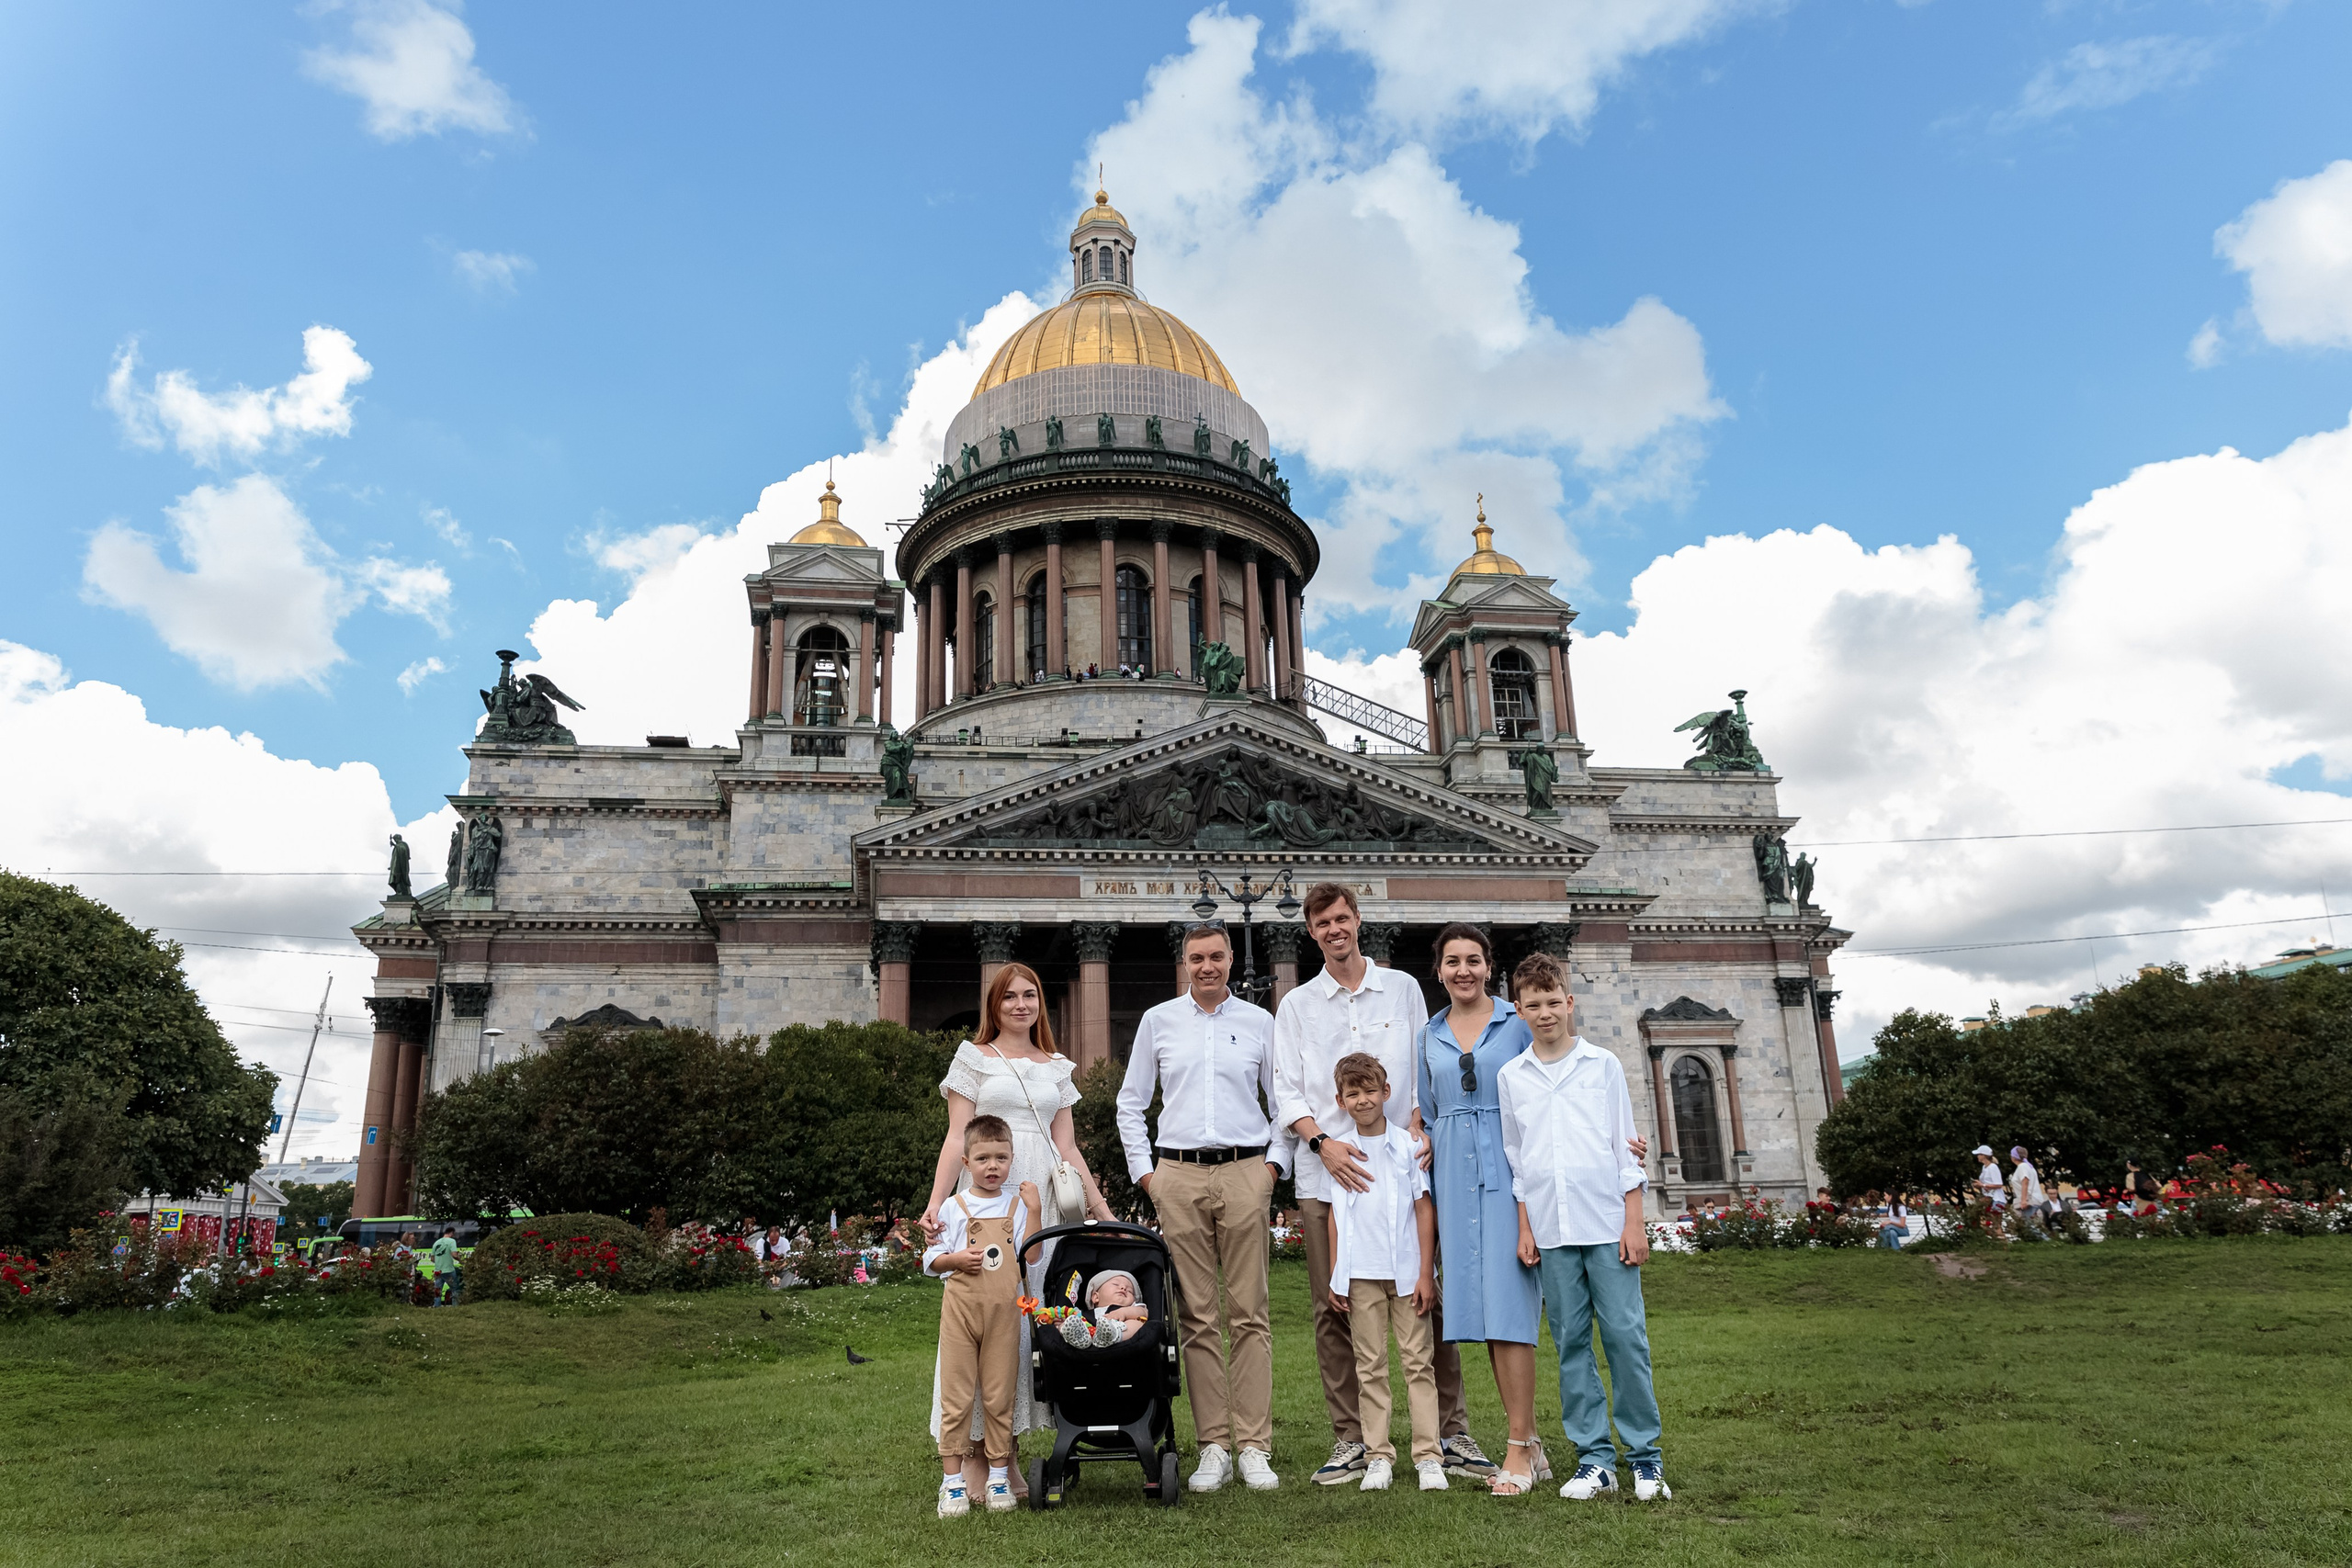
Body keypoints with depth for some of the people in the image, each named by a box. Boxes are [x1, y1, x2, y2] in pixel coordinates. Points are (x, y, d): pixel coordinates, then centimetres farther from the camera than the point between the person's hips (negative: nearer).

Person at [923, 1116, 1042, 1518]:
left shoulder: (1016, 1204, 6)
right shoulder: (955, 1206, 2)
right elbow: (931, 1261, 4)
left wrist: (1033, 1209, -7)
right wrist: (958, 1258, -15)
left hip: (1004, 1311, 1)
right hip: (960, 1308, -1)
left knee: (1000, 1396, 7)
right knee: (956, 1396, 1)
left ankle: (999, 1476, 18)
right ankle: (952, 1481, 10)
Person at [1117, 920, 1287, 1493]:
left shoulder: (1259, 1022, 8)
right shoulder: (1157, 1021, 10)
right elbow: (1130, 1104, 14)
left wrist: (1274, 1164, 2)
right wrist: (1145, 1172, 6)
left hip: (1245, 1172, 0)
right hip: (1178, 1175, 1)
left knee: (1249, 1314, -2)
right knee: (1196, 1316, 1)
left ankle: (1254, 1447, 4)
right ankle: (1213, 1446, 8)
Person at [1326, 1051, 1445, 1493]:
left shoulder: (1407, 1144, -1)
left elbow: (1424, 1209, 1)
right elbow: (1336, 1215, 8)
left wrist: (1426, 1273, -3)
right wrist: (1335, 1276, 6)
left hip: (1406, 1271, -1)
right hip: (1360, 1274, 2)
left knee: (1418, 1360, 2)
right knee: (1370, 1366, 6)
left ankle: (1428, 1455, 9)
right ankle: (1377, 1456, 13)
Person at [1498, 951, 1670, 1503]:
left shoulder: (1603, 1065, 5)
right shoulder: (1510, 1076, 9)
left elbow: (1626, 1147, 5)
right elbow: (1514, 1158, 12)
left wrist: (1634, 1221, 0)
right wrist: (1524, 1227, 6)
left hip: (1607, 1223, -1)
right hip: (1551, 1229, 1)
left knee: (1625, 1335, -2)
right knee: (1571, 1343, 3)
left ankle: (1645, 1455, 9)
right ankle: (1594, 1457, 11)